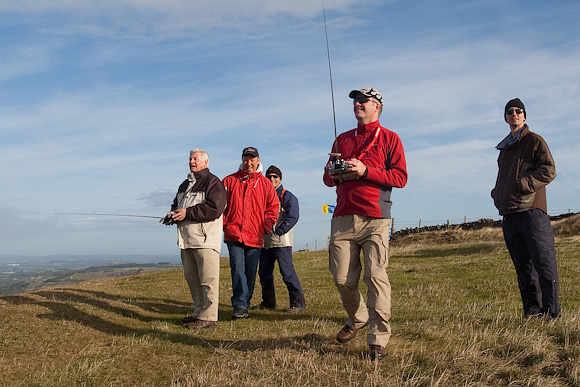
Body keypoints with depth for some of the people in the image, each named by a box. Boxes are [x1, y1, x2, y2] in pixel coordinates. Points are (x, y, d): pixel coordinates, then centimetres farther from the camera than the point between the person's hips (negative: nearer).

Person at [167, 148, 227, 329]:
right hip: (186, 239, 9)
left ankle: (208, 317, -3)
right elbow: (176, 204, 30)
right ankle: (199, 312, 23)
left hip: (205, 239, -9)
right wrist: (174, 213, 6)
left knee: (208, 279, -7)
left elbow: (214, 209, -17)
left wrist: (187, 213, -18)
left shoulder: (213, 182, -5)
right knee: (191, 278, 13)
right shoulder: (185, 184, 22)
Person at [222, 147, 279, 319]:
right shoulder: (229, 181, 9)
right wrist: (225, 224, 0)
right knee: (238, 270, -11)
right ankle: (240, 306, -11)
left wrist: (265, 227, 1)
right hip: (234, 235, -1)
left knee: (250, 273, 6)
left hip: (255, 237, 1)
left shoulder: (265, 183, 9)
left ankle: (242, 305, 16)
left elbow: (273, 207, 10)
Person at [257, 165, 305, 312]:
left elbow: (292, 217, -10)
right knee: (264, 273, 10)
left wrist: (278, 232, -14)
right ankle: (268, 302, 22)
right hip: (265, 242, 7)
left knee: (287, 272, -10)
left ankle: (298, 302, -3)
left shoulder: (287, 196, 0)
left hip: (281, 242, -7)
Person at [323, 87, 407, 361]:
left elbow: (400, 177, -2)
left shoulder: (389, 138, 9)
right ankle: (357, 319, 28)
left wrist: (365, 171, -13)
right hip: (342, 219, 4)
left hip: (374, 219, -4)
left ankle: (378, 340, -7)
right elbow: (328, 178, 25)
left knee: (376, 276, -12)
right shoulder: (342, 139, 23)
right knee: (342, 279, 2)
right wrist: (333, 174, 0)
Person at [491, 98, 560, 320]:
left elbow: (549, 170, -6)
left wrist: (524, 184, -16)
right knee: (523, 266, 8)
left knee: (544, 262, -7)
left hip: (532, 210, -7)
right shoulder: (504, 147, 23)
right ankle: (531, 309, 13)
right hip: (509, 214, 7)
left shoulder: (534, 141, 4)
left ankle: (551, 312, -4)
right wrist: (497, 193, 13)